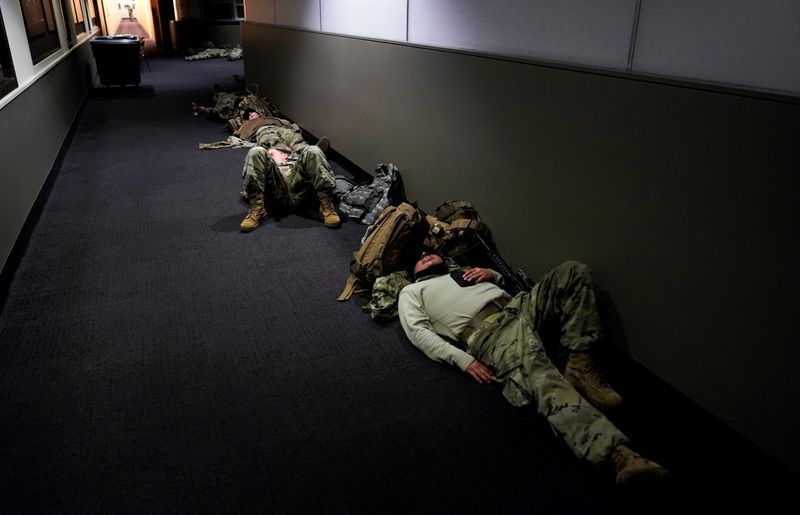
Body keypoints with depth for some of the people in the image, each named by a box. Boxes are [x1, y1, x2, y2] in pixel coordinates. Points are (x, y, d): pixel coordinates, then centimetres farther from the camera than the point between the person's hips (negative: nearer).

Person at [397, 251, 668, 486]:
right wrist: (463, 359, -14)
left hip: (518, 306, 7)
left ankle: (580, 368, -17)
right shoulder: (411, 292, 19)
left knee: (573, 271, -13)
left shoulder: (462, 270, 38)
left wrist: (491, 274, 13)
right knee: (543, 378, -36)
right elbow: (419, 332, 2)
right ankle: (617, 452, -52)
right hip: (488, 332, -7)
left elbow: (501, 281, 39)